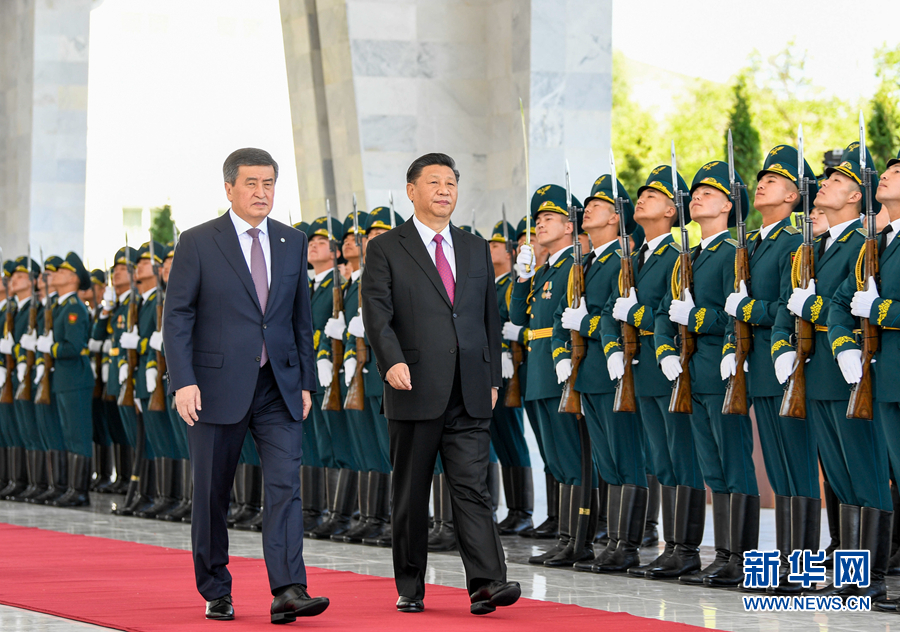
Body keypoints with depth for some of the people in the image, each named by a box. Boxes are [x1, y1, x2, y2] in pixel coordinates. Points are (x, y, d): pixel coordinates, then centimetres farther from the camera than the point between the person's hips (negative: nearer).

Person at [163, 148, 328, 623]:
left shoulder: (292, 243, 11)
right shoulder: (198, 243, -2)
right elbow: (176, 317, -5)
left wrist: (306, 382, 10)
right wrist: (183, 381, -14)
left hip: (279, 388, 3)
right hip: (217, 387, -3)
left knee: (285, 485, -11)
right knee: (211, 495, 5)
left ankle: (288, 591, -17)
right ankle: (216, 592, 17)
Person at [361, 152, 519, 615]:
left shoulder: (476, 249, 16)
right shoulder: (386, 249, 3)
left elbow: (491, 316, 18)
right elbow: (377, 313, -8)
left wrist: (493, 377, 12)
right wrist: (392, 361, -24)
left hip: (470, 393, 3)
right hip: (414, 390, -3)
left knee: (472, 487, -6)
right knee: (410, 495, 5)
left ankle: (486, 582, -14)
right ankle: (410, 588, 13)